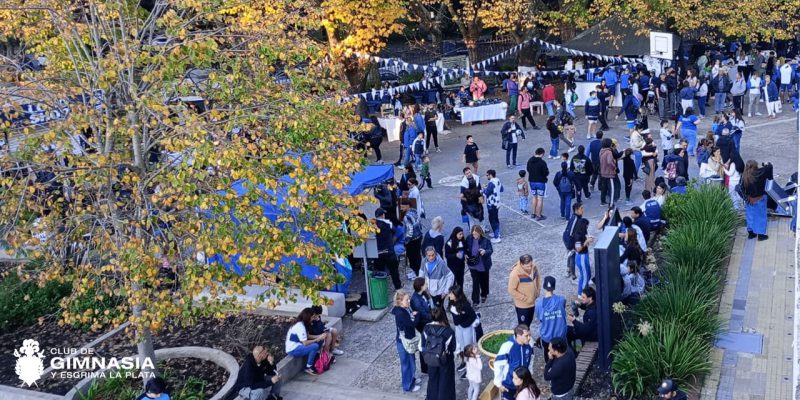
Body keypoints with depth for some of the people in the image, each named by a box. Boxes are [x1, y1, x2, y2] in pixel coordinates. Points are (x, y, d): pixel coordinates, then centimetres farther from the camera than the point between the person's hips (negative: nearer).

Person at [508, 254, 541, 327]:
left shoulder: (534, 267, -12)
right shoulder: (515, 274, -31)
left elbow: (538, 278, 9)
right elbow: (511, 290, -23)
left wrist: (537, 292, 4)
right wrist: (524, 298, -20)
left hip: (532, 302, 6)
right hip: (522, 304, -6)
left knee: (529, 321, 25)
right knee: (523, 325, 7)